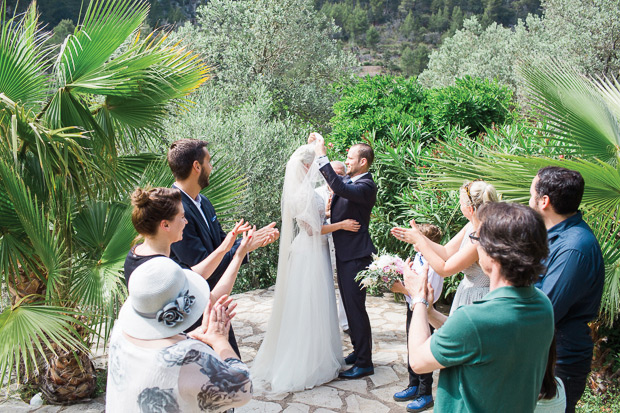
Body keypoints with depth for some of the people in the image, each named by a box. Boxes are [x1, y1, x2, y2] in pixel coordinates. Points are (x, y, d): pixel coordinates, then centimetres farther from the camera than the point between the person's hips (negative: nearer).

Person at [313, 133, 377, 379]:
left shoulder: (366, 186, -16)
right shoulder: (348, 181, 11)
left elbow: (340, 187, -33)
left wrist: (322, 155, -31)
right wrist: (315, 149, 5)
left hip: (356, 255, -9)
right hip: (344, 252, 9)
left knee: (355, 306, -3)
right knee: (349, 305, 17)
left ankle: (364, 363, 8)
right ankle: (358, 351, 32)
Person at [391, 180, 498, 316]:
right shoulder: (471, 227, 0)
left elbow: (444, 269, -23)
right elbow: (446, 252, 6)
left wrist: (419, 240, -17)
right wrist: (418, 236, -1)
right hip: (467, 291, 9)